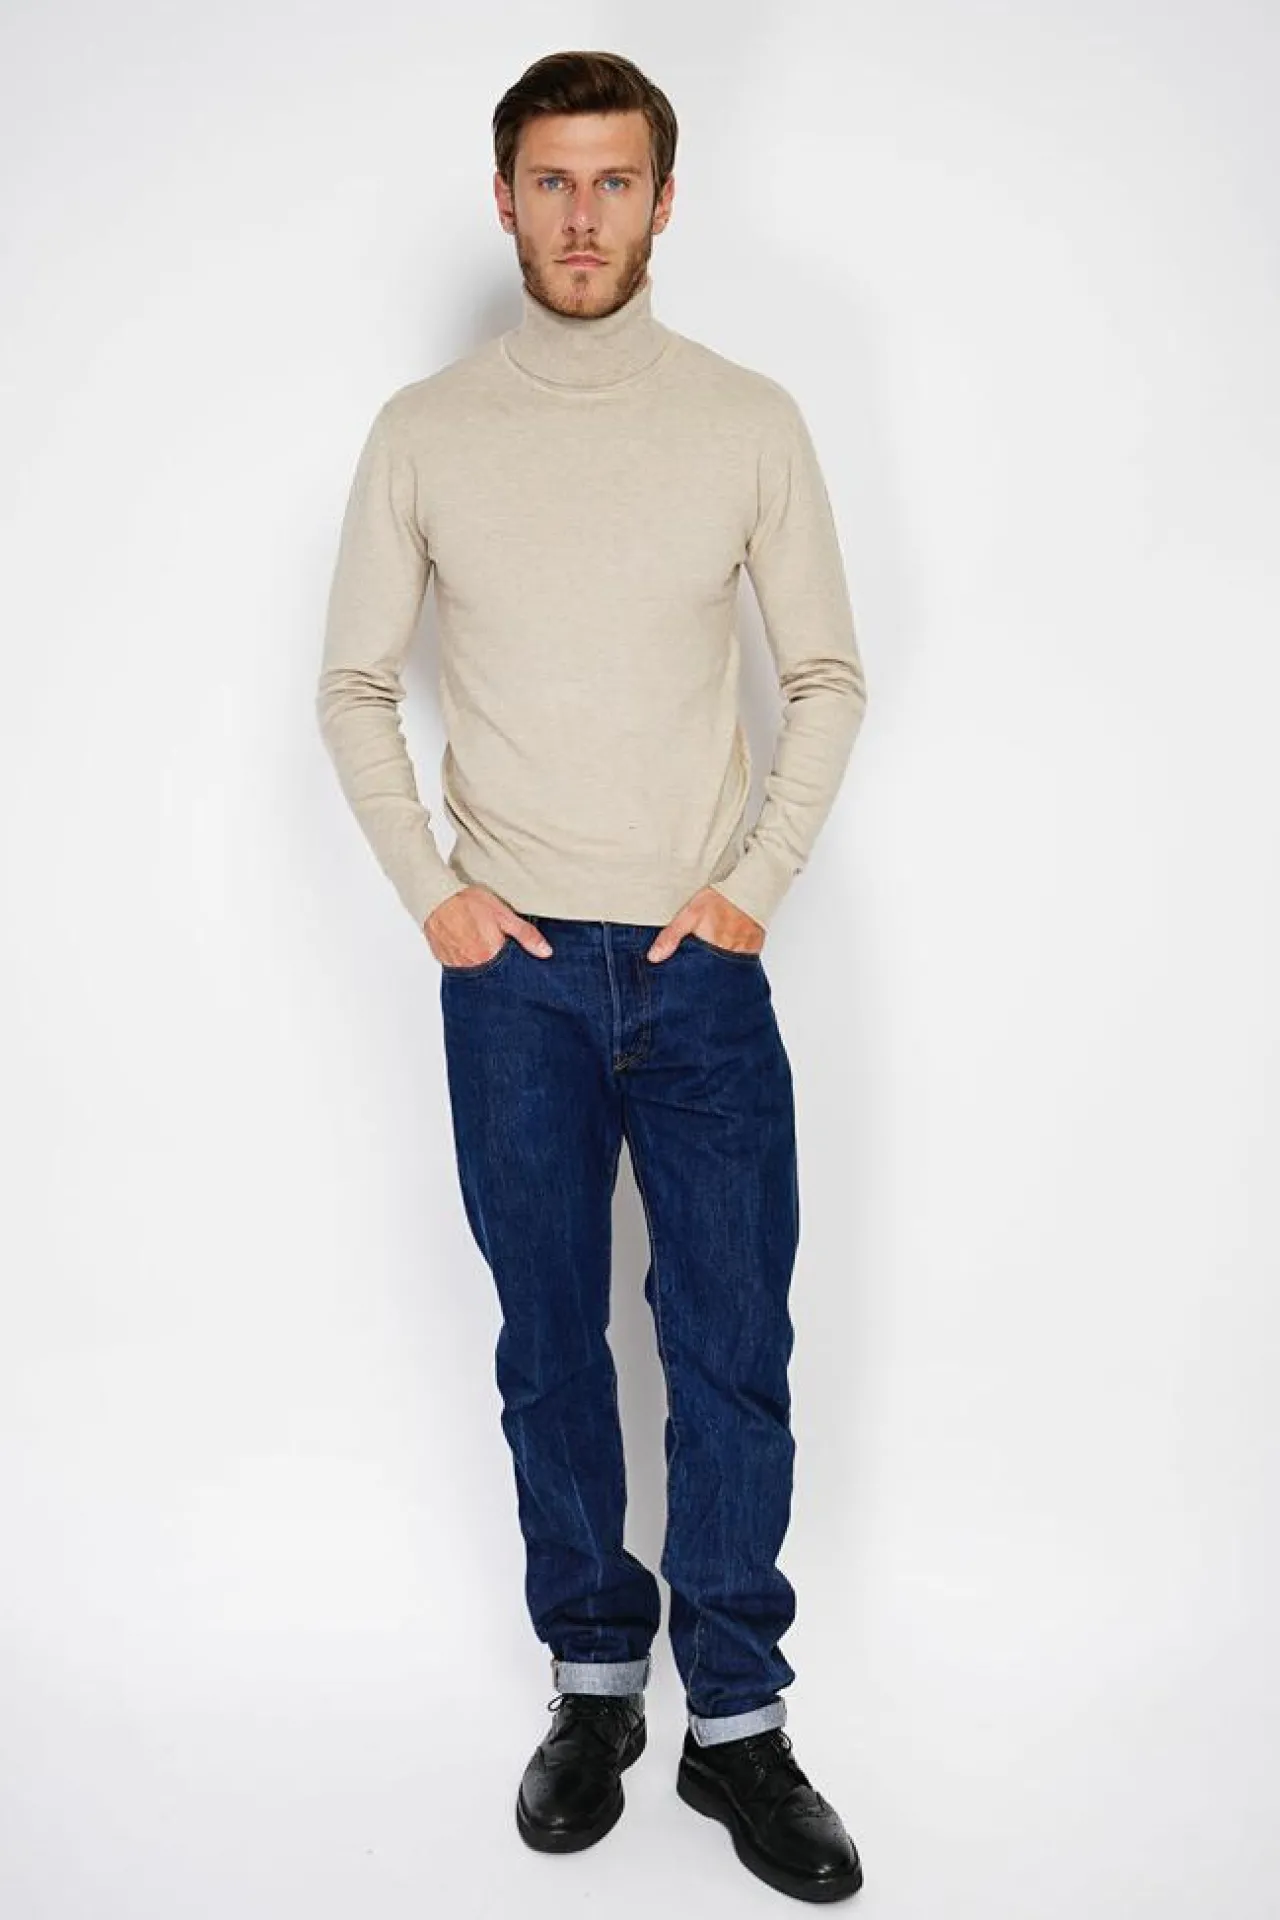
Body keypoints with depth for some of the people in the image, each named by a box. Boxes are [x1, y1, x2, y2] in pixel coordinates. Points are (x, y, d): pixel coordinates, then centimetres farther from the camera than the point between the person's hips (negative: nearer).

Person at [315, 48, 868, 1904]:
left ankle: (738, 1723, 19)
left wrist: (756, 880, -4)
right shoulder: (424, 431, 1)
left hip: (701, 965, 0)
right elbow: (355, 685, 7)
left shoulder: (750, 419, 0)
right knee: (552, 1350, 10)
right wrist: (430, 886, -3)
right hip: (514, 972, 1)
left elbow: (828, 674, 5)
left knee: (736, 1353, 3)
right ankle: (594, 1684, 27)